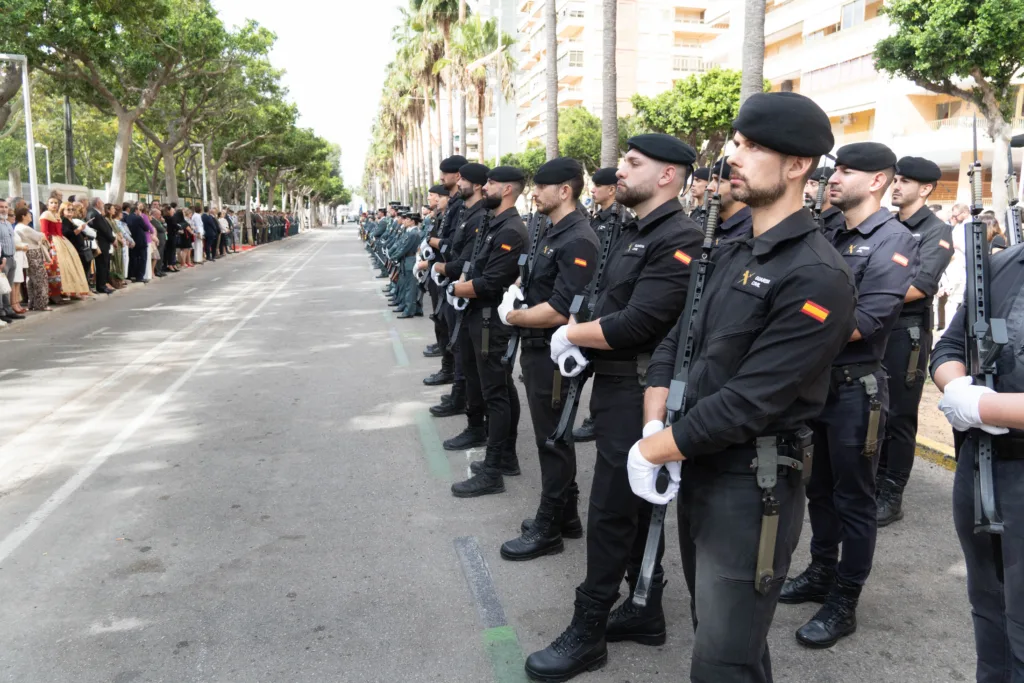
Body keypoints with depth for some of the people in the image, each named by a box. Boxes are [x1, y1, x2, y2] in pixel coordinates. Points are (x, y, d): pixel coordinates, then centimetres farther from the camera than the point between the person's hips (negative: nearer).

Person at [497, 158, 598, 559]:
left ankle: (548, 528, 16)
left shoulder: (578, 241, -20)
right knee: (552, 435, 18)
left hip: (553, 355, -10)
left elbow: (559, 312, -26)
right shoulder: (550, 233, 11)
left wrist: (511, 316, -13)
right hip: (536, 349, 10)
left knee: (553, 440, 2)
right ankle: (566, 514, 33)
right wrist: (519, 295, 3)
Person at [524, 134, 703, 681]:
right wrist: (579, 332, -4)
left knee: (610, 511, 0)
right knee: (636, 504, 17)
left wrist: (570, 335, -13)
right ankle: (645, 611, 32)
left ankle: (587, 632, 14)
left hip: (638, 392, -10)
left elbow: (637, 324, -26)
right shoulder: (632, 233, 13)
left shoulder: (680, 240, -19)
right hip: (615, 385, 10)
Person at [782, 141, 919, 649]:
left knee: (853, 499, 4)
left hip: (855, 390, -7)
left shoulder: (894, 241, -12)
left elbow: (866, 322, -22)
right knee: (819, 489, 18)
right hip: (813, 382, 7)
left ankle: (844, 603, 16)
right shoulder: (830, 237, 12)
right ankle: (821, 574, 34)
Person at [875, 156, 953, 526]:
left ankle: (891, 496, 11)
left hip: (907, 332, -6)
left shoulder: (936, 231, -6)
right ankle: (873, 482, 25)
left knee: (899, 416, 1)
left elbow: (919, 287, -18)